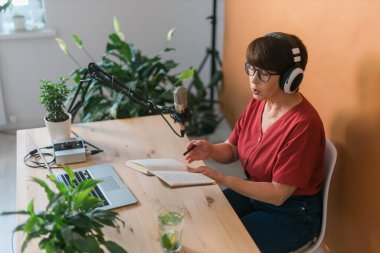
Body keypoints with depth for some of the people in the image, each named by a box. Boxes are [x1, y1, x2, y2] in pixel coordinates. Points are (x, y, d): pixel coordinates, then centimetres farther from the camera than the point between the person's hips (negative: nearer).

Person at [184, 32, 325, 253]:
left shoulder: (303, 125, -28)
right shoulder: (258, 102, -6)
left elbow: (278, 194, -25)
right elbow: (231, 149, 4)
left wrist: (221, 178, -32)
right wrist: (210, 150, -18)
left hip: (293, 213, -6)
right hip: (254, 191, 7)